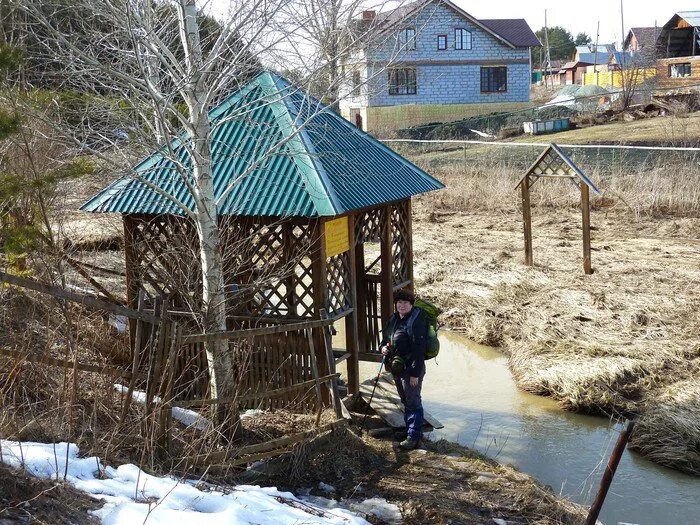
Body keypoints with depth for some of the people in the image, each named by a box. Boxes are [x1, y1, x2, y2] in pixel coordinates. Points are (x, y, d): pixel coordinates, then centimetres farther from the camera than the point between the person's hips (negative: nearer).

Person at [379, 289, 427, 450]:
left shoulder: (416, 321, -18)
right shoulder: (394, 319, 9)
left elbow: (419, 349, -21)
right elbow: (385, 339, 23)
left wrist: (415, 373, -23)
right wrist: (383, 347, -2)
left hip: (411, 369, -9)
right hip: (397, 368, 9)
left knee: (413, 402, -2)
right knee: (405, 401, 19)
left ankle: (414, 437, 4)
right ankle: (409, 429, 32)